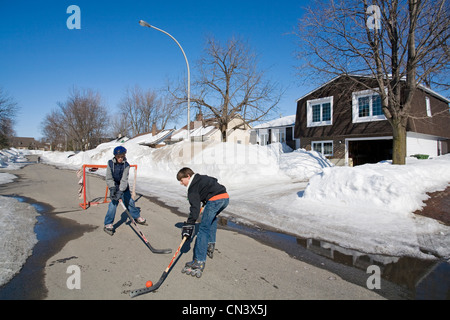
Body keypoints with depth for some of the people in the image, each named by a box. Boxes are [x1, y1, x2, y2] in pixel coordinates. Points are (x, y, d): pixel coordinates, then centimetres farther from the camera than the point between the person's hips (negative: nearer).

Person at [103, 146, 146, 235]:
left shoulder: (126, 165, -16)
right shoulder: (110, 163, -14)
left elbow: (124, 179, -22)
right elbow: (109, 178, -11)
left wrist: (120, 191, -31)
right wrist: (112, 188, -23)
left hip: (124, 187, 1)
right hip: (114, 186, -1)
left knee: (130, 201, 11)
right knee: (113, 204, -11)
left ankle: (137, 216, 33)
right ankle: (108, 224, 0)